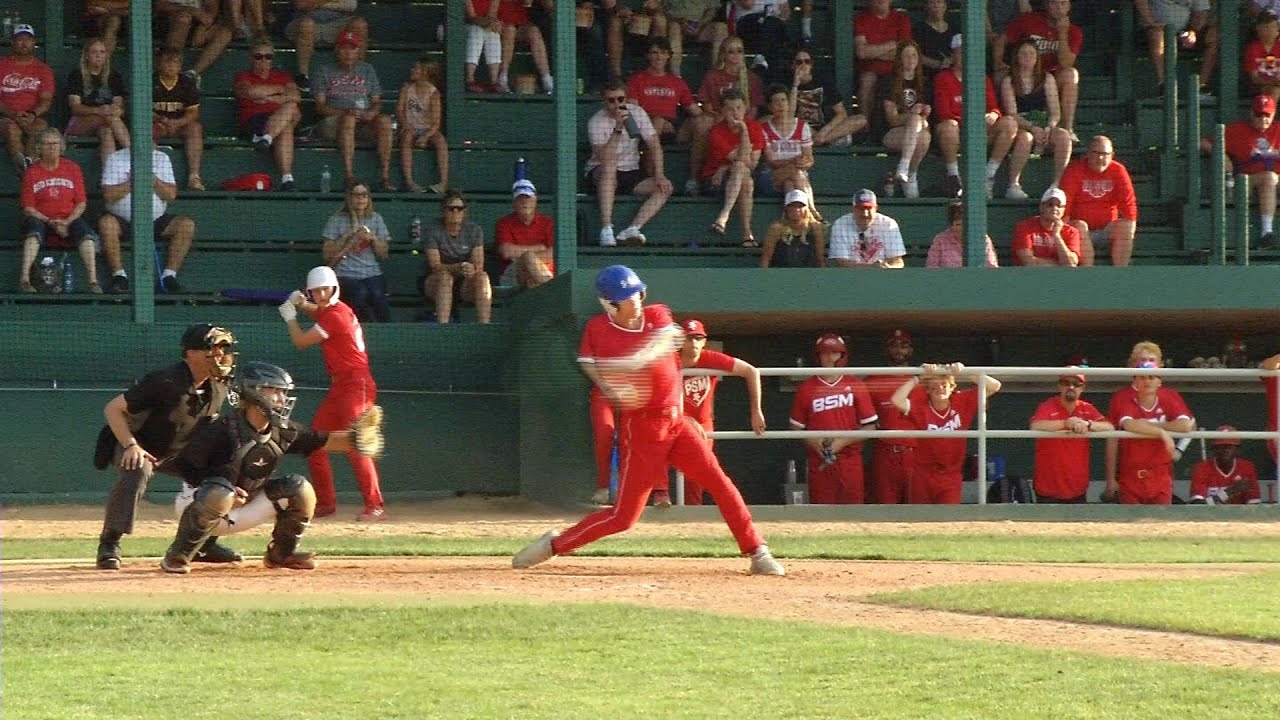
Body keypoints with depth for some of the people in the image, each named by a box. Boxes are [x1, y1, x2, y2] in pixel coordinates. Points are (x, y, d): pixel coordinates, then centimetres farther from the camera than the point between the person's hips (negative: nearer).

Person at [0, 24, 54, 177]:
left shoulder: (43, 70, 14)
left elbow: (46, 101, 4)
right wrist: (12, 114, -16)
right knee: (13, 128, -37)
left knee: (40, 127, -35)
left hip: (33, 118, 1)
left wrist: (33, 115, -18)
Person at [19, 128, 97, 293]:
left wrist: (67, 222, -11)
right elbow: (28, 207, -1)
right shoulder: (32, 172, 5)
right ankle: (24, 279, -43)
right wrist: (50, 222, -14)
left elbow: (81, 203, 6)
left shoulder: (72, 168, 9)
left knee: (84, 231, -29)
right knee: (33, 227, -34)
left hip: (68, 220, 1)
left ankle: (93, 281, -37)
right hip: (42, 220, -1)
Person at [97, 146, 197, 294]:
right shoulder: (115, 159, 2)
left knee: (187, 225, -20)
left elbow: (171, 195, 0)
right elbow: (108, 195, -9)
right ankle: (119, 275, -28)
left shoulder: (161, 159, 9)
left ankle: (169, 275, -19)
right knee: (106, 223, -34)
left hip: (156, 220, 3)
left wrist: (154, 181, -15)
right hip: (122, 220, -3)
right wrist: (132, 182, -15)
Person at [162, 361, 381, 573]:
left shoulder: (282, 431, -4)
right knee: (220, 493, -41)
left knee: (299, 488, -7)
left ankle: (281, 553, 11)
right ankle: (177, 556, -23)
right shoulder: (221, 431, -23)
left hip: (245, 509, 6)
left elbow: (323, 442, -1)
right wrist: (228, 490, -29)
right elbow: (184, 466, -20)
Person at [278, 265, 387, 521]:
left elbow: (301, 341, -12)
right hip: (339, 387, 11)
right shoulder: (335, 309, 12)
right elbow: (321, 314, 38)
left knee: (354, 444, -20)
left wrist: (290, 316, 6)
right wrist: (302, 304, 16)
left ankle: (375, 506, -25)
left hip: (356, 385, -11)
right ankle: (325, 502, 19)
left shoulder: (336, 314, -16)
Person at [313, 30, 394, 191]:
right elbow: (320, 106, 1)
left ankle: (386, 177, -37)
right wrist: (345, 113, -16)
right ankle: (349, 178, -47)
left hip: (365, 121, 3)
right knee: (349, 119, -39)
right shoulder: (325, 72, 12)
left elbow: (377, 101, 16)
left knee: (385, 120, -30)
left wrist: (371, 113, -9)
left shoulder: (367, 70, 21)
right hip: (333, 122, -3)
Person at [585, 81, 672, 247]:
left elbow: (654, 144, -2)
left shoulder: (636, 112, -1)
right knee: (609, 167, -39)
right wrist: (618, 128, -34)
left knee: (665, 188, -18)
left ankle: (632, 230, -35)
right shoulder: (596, 122, -15)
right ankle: (606, 230, -47)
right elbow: (606, 159, -28)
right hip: (601, 175, -5)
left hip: (631, 173, 5)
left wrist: (659, 175, -14)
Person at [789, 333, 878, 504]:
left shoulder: (855, 385, 4)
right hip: (819, 462, 1)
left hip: (850, 460, -1)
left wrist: (843, 441, -9)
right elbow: (796, 427, 11)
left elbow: (870, 426, 3)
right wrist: (812, 441, -8)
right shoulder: (806, 388, 7)